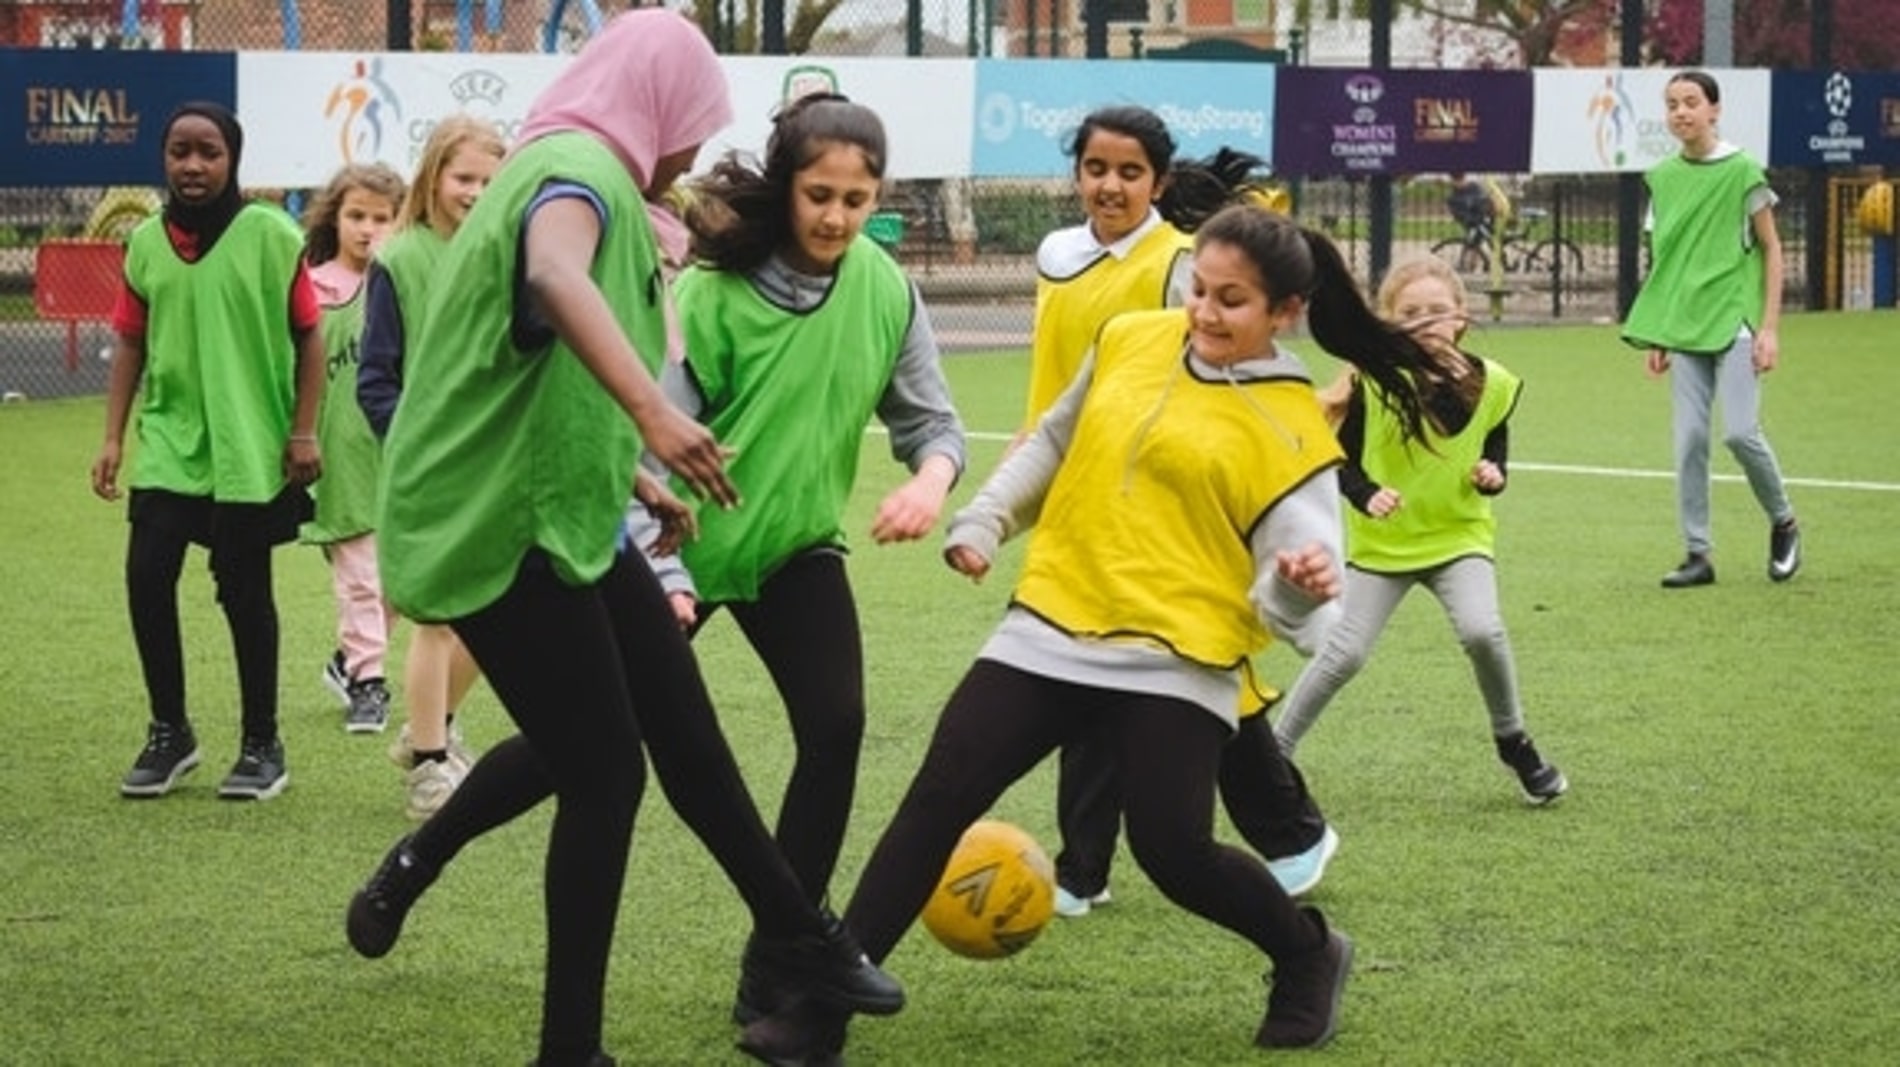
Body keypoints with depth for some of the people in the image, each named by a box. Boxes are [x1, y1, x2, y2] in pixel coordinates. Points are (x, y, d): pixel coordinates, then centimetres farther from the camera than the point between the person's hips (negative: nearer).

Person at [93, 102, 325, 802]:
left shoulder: (271, 236, -7)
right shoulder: (145, 242, 4)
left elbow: (308, 337, -2)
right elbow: (130, 344, 10)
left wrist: (303, 431, -5)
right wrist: (113, 438, 6)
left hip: (251, 448, -3)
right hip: (168, 440, 3)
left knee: (244, 591, 4)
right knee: (147, 576, -4)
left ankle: (262, 745, 18)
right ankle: (169, 732, 15)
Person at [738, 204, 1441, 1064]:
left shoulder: (1290, 426, -8)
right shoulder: (1129, 341, 6)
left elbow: (1285, 602, -11)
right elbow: (1054, 444, 24)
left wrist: (1299, 589, -33)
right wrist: (983, 521, 17)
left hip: (1176, 660, -5)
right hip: (1050, 628, 5)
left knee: (1174, 853, -13)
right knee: (936, 803, -2)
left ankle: (1307, 957, 20)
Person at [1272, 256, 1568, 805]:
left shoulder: (1489, 384, -9)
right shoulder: (1372, 381, -16)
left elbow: (1495, 451, 6)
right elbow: (1344, 461, -7)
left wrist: (1491, 476, -16)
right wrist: (1367, 496, -25)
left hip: (1458, 533, 1)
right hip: (1381, 541, -1)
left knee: (1482, 630, -22)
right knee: (1344, 653, -5)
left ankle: (1513, 742, 3)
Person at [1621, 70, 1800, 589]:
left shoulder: (1743, 170, -5)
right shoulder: (1662, 177, 8)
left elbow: (1771, 249, -1)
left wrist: (1770, 328, -7)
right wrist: (1657, 337, 13)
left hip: (1734, 321, -4)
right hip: (1683, 328, 4)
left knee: (1740, 431, -11)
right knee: (1689, 440, 0)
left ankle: (1783, 523, 13)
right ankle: (1698, 554, 7)